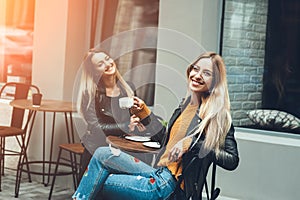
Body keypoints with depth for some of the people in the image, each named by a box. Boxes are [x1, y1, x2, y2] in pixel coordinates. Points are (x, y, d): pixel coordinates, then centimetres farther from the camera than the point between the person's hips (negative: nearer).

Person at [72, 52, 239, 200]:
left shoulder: (217, 114, -8)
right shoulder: (186, 104, 13)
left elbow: (232, 161, -14)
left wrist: (194, 144, -22)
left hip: (168, 185, -7)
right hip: (159, 174, 7)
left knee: (102, 155, -12)